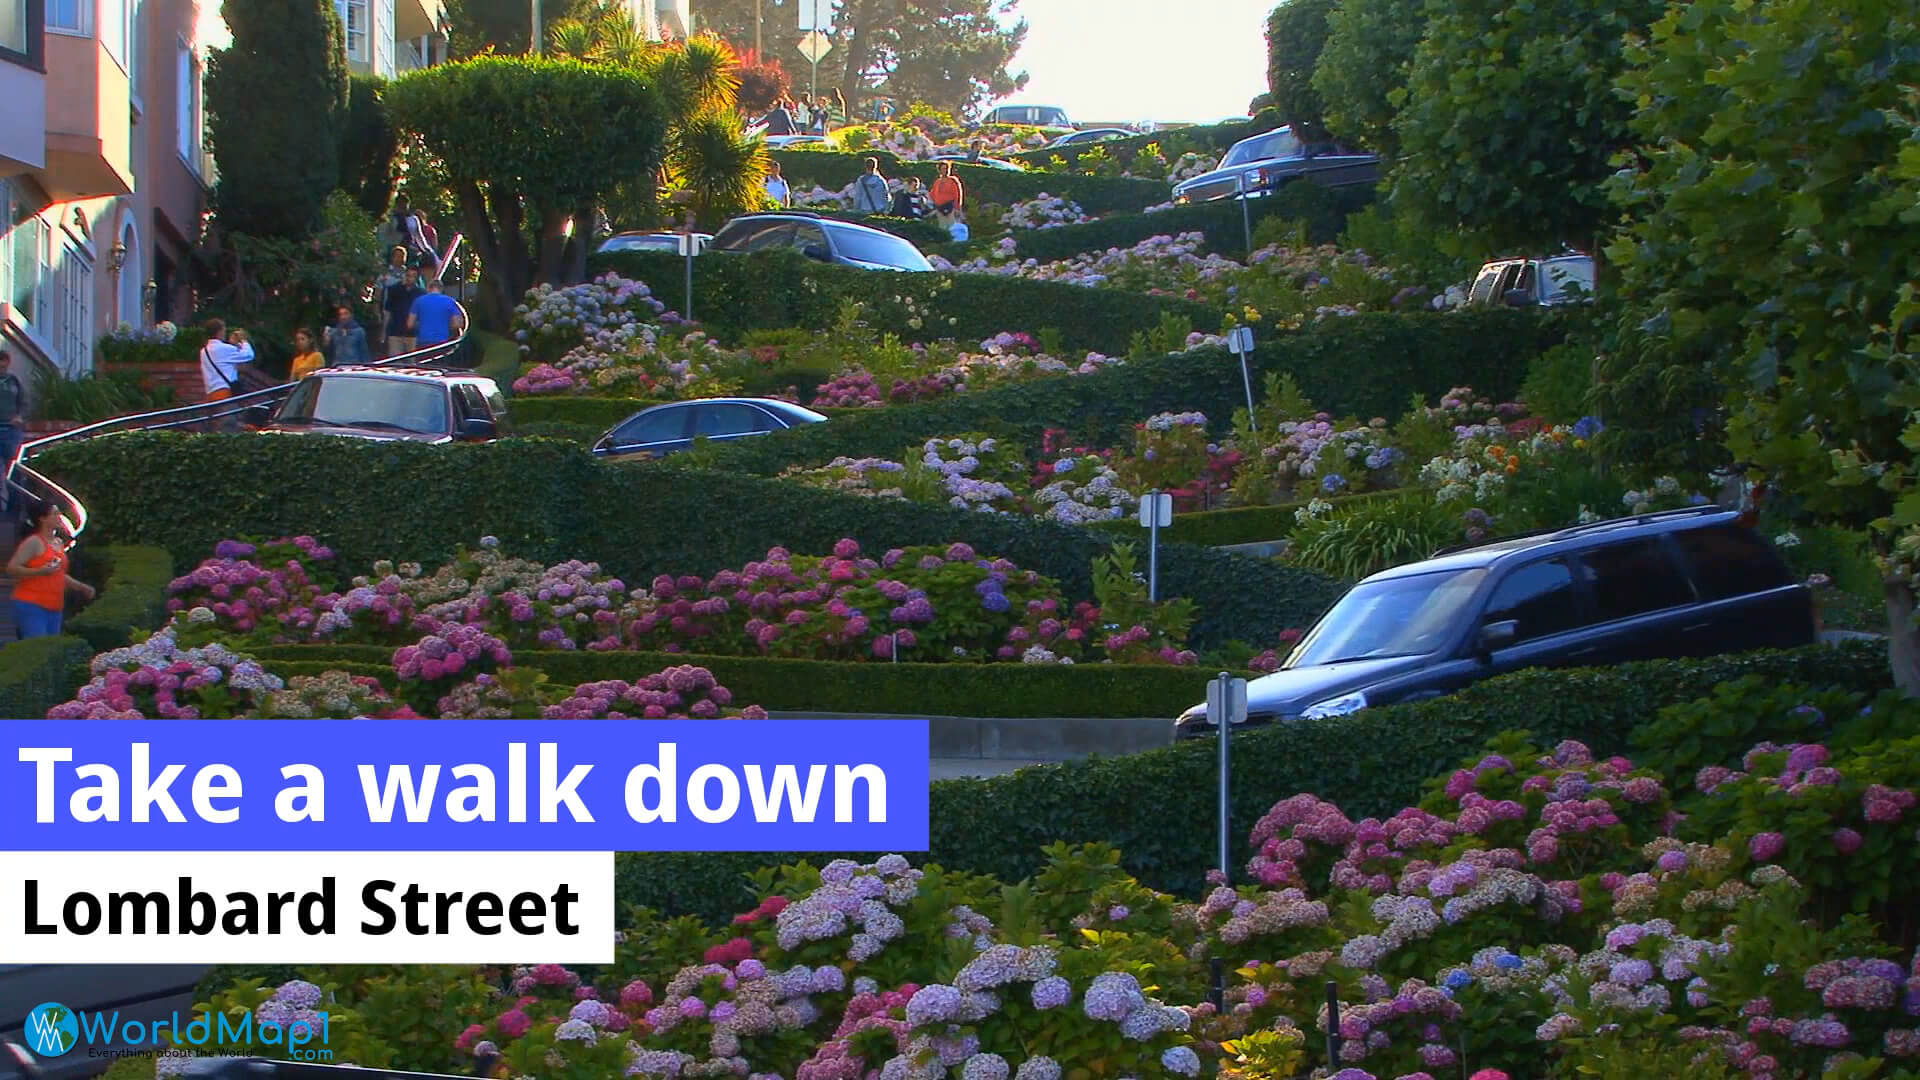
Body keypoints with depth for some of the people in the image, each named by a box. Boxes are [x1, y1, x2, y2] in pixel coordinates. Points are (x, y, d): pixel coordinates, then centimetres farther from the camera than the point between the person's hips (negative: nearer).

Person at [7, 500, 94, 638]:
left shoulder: (59, 543, 17)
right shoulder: (34, 542, -8)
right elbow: (11, 569, -13)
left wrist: (81, 587, 21)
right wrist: (39, 571, -23)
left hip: (55, 608, 8)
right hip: (31, 606, -8)